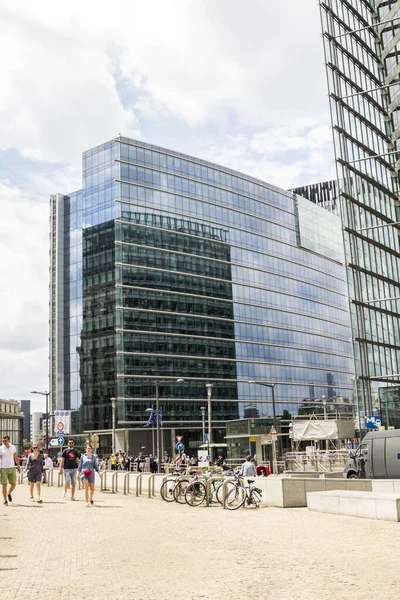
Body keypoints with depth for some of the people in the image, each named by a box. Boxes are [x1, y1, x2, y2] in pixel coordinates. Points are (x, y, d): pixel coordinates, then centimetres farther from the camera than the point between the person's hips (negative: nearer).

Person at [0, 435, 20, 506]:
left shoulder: (13, 447, 6)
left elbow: (16, 457, 13)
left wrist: (18, 466, 9)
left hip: (12, 468, 3)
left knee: (13, 484, 2)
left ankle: (9, 493, 32)